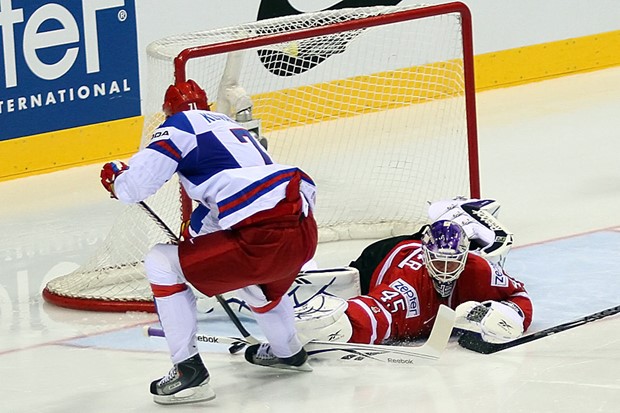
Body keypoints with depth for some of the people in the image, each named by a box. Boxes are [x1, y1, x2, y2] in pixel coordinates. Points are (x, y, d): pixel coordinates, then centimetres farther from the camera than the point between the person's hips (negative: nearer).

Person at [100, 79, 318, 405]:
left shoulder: (180, 125, 5)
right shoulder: (228, 125, 29)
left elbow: (134, 186, -2)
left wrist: (114, 178, 20)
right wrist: (196, 230, 55)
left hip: (264, 239, -8)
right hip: (305, 231, 8)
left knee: (160, 263, 4)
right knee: (254, 274, 41)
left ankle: (189, 372, 2)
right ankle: (288, 353, 58)